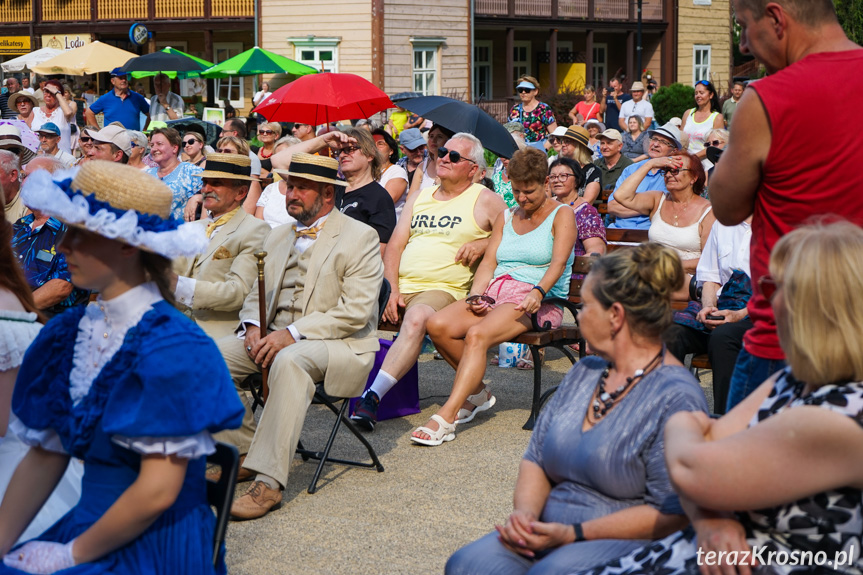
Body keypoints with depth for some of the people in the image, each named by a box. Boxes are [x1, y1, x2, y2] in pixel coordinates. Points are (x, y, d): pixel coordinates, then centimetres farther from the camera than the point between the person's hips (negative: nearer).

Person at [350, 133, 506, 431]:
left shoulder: (485, 201, 9)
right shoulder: (419, 196, 22)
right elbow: (394, 245, 14)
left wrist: (483, 244, -9)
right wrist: (392, 290, -1)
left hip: (443, 289, -6)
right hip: (399, 286, 6)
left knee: (417, 318, -37)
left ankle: (373, 396, -44)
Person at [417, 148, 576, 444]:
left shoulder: (562, 215, 5)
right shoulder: (505, 217, 23)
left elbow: (558, 262, -11)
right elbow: (488, 262, 14)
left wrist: (538, 292, -31)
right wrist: (476, 296, -6)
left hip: (538, 301, -6)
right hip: (496, 291, 6)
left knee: (477, 335, -34)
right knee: (437, 326, -21)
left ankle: (446, 417, -40)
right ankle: (477, 392, -2)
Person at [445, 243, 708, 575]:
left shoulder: (676, 398, -10)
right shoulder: (584, 372, 17)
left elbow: (672, 513, -15)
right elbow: (535, 459, 18)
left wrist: (574, 534, -17)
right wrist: (525, 513, -4)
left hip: (628, 545, -6)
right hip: (548, 534, 7)